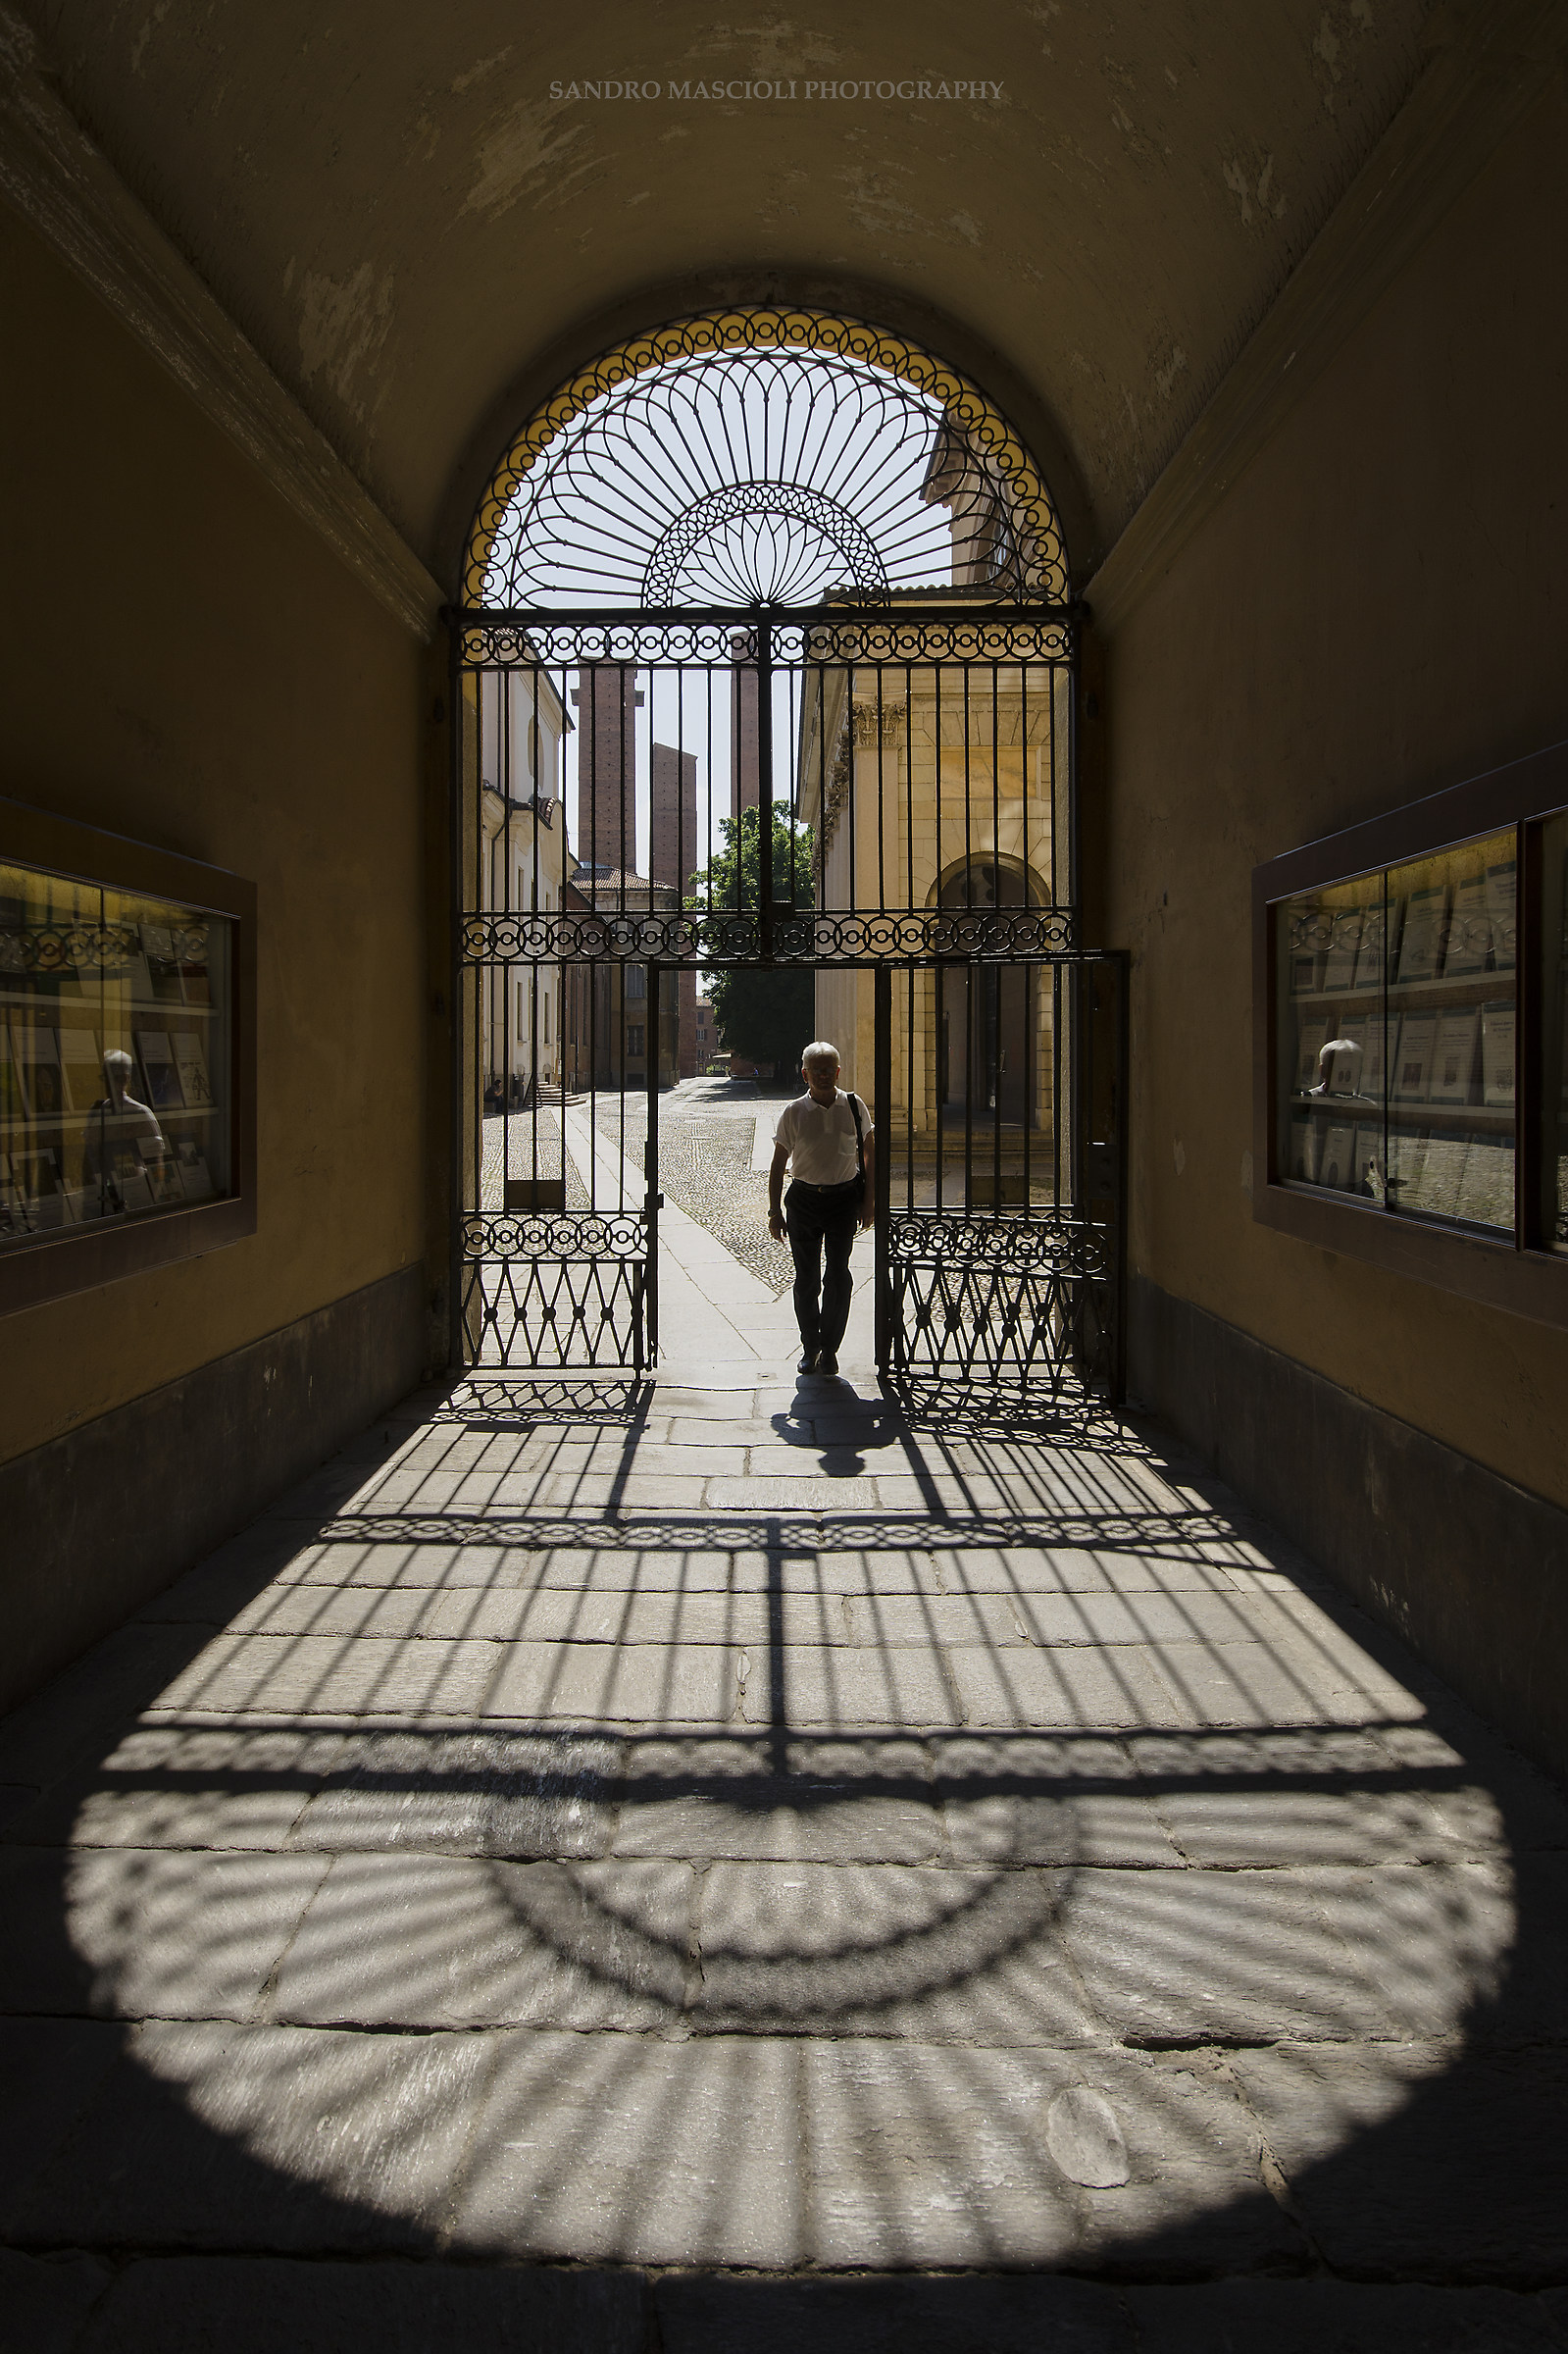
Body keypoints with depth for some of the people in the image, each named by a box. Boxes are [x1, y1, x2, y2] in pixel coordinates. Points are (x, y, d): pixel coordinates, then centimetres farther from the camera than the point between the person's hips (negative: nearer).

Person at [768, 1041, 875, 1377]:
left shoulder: (854, 1107, 0)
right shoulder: (793, 1113, -3)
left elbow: (869, 1153, 10)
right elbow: (778, 1164, 2)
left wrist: (869, 1199, 6)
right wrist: (774, 1212, 0)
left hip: (844, 1199, 0)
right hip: (803, 1199, 0)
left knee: (839, 1277, -2)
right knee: (806, 1279, 5)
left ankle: (829, 1349, 12)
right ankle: (810, 1347, 21)